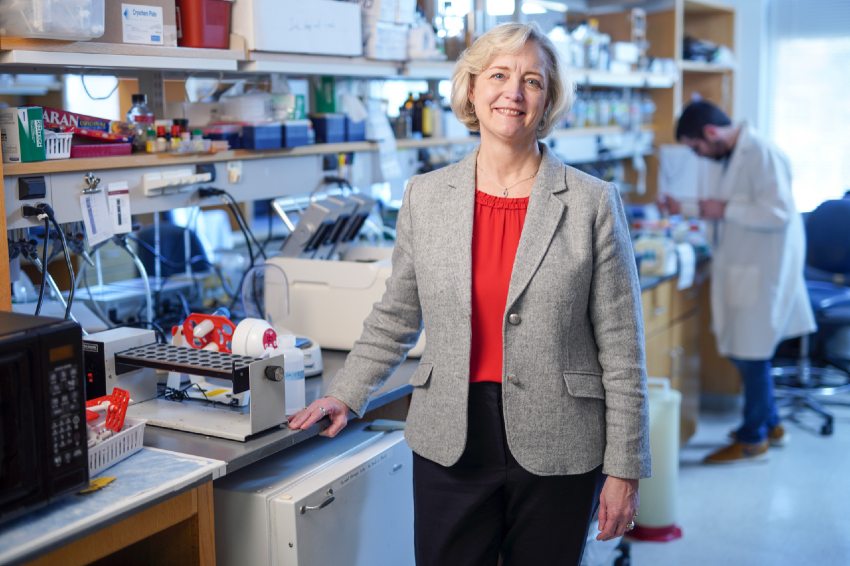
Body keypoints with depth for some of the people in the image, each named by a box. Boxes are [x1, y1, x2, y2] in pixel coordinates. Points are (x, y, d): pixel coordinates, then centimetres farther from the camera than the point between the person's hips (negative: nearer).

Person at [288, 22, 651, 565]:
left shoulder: (594, 203, -4)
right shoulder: (425, 196, 4)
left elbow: (620, 350, -3)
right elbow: (395, 318, 15)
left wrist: (625, 469, -3)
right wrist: (346, 395, 12)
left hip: (557, 453, -1)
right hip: (451, 445, 2)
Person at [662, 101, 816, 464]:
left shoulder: (762, 154, -18)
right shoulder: (736, 156, 12)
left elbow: (779, 212, -26)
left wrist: (725, 210, -20)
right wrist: (685, 208, 18)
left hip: (762, 271, -9)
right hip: (744, 270, 9)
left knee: (751, 353, 1)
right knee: (742, 351, 16)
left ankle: (753, 440, 14)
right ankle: (770, 425, 32)